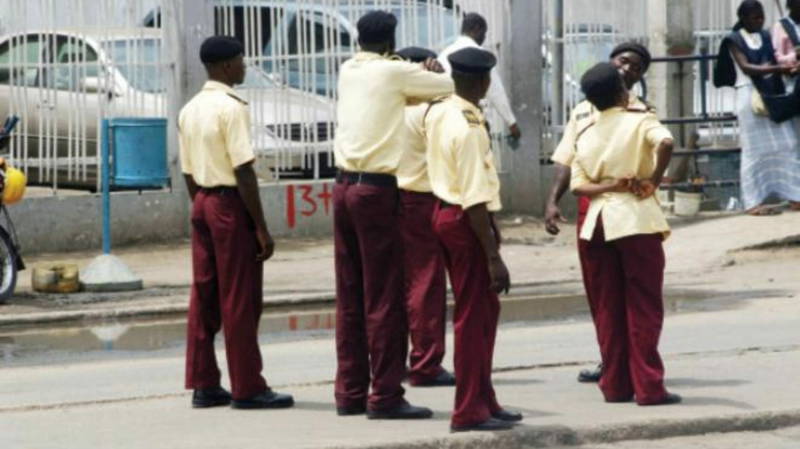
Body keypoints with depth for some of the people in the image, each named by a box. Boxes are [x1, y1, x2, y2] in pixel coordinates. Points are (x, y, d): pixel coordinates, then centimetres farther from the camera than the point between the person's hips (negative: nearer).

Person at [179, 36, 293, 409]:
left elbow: (189, 172, 14)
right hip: (231, 204, -8)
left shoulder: (190, 110, 11)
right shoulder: (231, 108, -14)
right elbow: (243, 171, -18)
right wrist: (261, 228, -16)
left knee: (204, 296, 10)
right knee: (240, 301, -3)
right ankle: (247, 388, 1)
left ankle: (203, 385, 13)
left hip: (202, 202, 8)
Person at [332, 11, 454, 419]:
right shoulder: (394, 72, -6)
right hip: (376, 190, -7)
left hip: (344, 186, 7)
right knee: (384, 299, -4)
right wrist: (426, 74, 21)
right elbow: (456, 86, 3)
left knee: (350, 297, 10)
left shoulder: (348, 71, 12)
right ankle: (385, 396, -3)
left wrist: (418, 75, 9)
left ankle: (350, 392, 12)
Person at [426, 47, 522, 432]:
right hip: (464, 222, -9)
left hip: (444, 210, 9)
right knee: (472, 317, 0)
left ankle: (484, 399, 28)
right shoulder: (470, 129, -22)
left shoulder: (436, 113, 3)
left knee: (485, 309, 19)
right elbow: (475, 198, -24)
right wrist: (494, 258, -23)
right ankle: (469, 411, 8)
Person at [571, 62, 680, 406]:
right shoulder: (640, 121, -3)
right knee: (644, 308, -1)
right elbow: (665, 142, -24)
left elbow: (578, 184, 0)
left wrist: (609, 186, -8)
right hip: (636, 220, -4)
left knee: (607, 309, 9)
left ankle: (615, 385, 11)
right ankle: (648, 386, -2)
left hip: (598, 222, 4)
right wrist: (653, 181, -14)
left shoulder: (585, 136, 10)